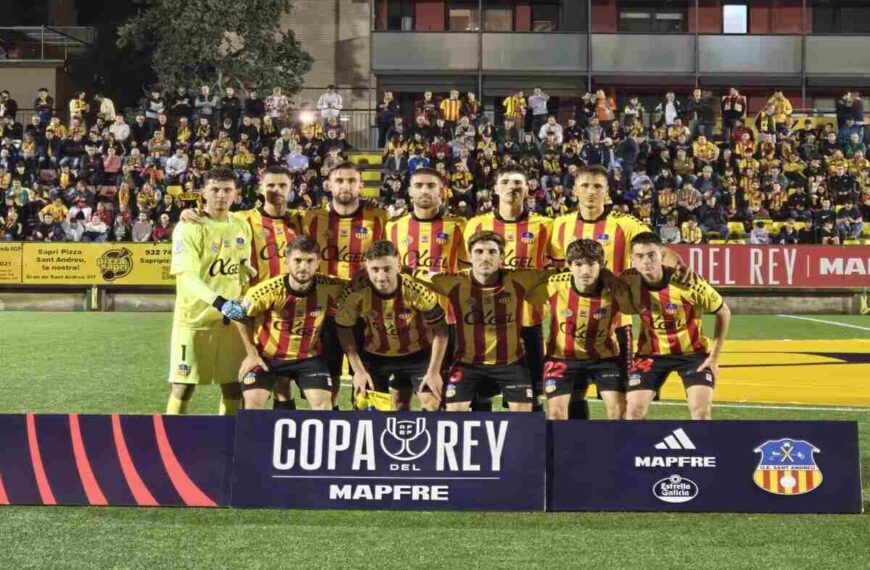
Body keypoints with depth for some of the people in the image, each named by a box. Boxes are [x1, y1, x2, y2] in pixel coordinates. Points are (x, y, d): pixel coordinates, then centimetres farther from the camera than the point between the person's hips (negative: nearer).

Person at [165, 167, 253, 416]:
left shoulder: (242, 228, 7)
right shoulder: (188, 228, -11)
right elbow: (186, 276, -22)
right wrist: (219, 302, -35)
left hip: (230, 320, 5)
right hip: (193, 318, -5)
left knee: (233, 386, 5)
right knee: (183, 386, -3)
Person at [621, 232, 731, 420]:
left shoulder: (687, 282, -24)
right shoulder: (629, 281, -17)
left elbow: (723, 313, -10)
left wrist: (714, 357, -9)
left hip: (693, 352, -2)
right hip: (651, 352, 2)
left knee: (701, 410, -13)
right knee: (634, 409, -7)